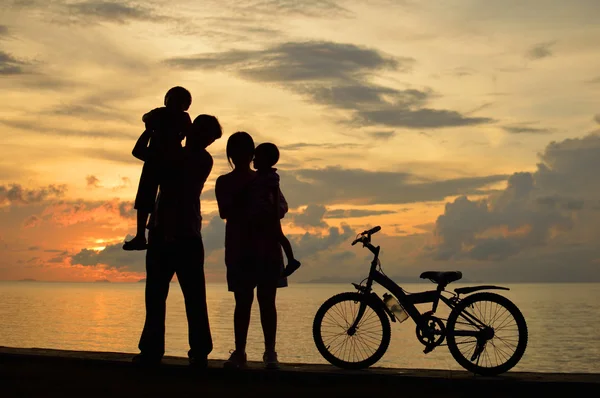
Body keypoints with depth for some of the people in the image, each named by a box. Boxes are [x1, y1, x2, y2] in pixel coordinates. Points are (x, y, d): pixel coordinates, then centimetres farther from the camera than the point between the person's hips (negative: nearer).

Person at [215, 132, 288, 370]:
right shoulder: (224, 182, 8)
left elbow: (282, 207, -1)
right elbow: (225, 212, -8)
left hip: (267, 247, 0)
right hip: (239, 248, 0)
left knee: (266, 301, -1)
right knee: (243, 301, 1)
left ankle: (270, 353, 2)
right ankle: (239, 352, 7)